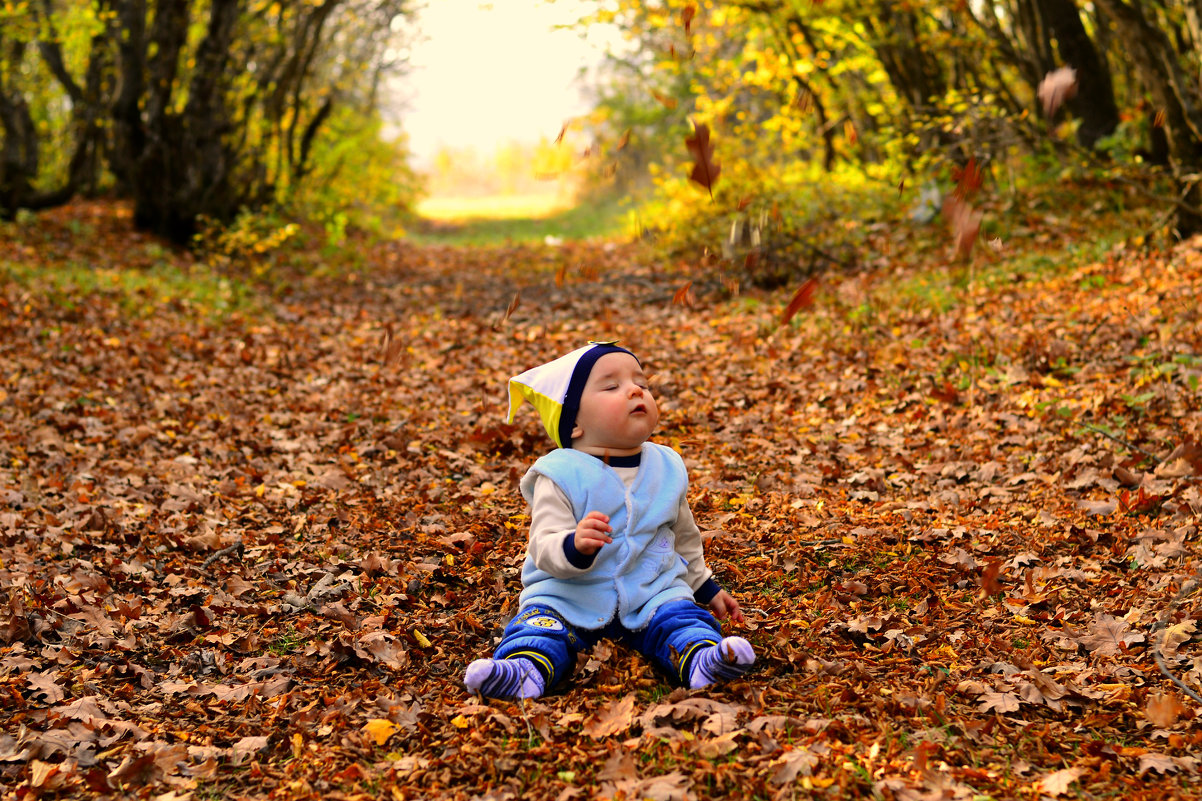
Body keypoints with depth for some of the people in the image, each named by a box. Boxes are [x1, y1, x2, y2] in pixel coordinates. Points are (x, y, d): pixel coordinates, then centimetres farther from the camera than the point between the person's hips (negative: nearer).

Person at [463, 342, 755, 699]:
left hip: (652, 592, 3)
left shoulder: (666, 468, 8)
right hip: (569, 595, -3)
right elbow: (544, 548, -18)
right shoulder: (561, 475, -9)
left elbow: (684, 539, 24)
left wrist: (707, 589, 28)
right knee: (541, 621, -28)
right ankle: (527, 669, -50)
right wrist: (575, 547, -40)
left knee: (681, 615, -24)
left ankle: (702, 661, -47)